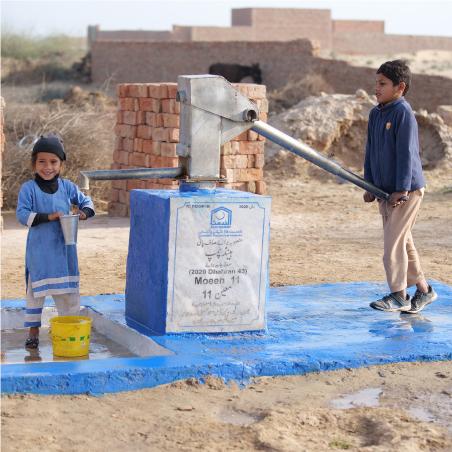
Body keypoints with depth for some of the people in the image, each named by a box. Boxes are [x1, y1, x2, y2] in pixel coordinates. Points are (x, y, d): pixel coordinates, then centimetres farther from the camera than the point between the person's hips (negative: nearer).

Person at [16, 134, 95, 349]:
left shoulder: (67, 186, 2)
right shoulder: (28, 189, -9)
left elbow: (84, 200, 14)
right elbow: (22, 214, -16)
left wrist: (85, 212, -8)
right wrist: (48, 217, -24)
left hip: (64, 249, 3)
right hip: (39, 250, -3)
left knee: (68, 290, 11)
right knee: (36, 290, 5)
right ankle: (33, 331, 17)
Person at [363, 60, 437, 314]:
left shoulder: (403, 113, -15)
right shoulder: (376, 114, 10)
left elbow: (406, 153, -18)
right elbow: (371, 151, 16)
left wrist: (402, 190, -19)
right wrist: (370, 185, 14)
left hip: (407, 190, -8)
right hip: (385, 190, 8)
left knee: (393, 241, -7)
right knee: (403, 242, 13)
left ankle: (399, 296, 3)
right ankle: (423, 290, 24)